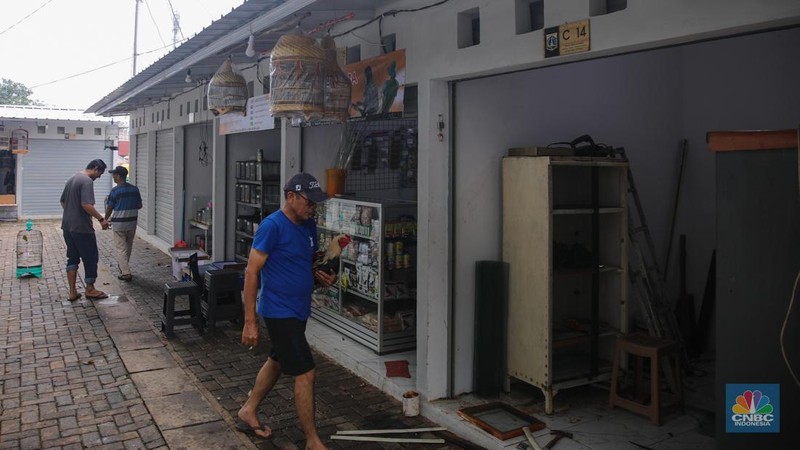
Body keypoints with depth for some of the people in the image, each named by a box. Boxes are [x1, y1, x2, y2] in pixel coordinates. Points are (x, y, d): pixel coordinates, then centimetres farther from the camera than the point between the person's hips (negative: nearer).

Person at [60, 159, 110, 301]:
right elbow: (86, 205, -26)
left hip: (67, 226, 9)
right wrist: (101, 219, -20)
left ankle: (72, 291, 13)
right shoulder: (87, 181, -16)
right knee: (91, 258, 4)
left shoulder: (72, 179, 14)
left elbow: (62, 201, 23)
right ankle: (90, 289, 14)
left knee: (72, 258, 13)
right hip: (82, 228, -9)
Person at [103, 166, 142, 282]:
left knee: (120, 248, 0)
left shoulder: (115, 191, -13)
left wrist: (105, 221, 8)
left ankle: (126, 273, -7)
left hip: (119, 224, -5)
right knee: (128, 247, 19)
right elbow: (139, 206, 9)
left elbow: (109, 209, -7)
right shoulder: (135, 189, 1)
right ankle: (123, 266, 35)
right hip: (132, 223, 5)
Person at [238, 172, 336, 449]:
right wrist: (250, 322, -20)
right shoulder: (272, 226, -18)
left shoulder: (309, 226, 6)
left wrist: (320, 276, -4)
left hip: (298, 310, 9)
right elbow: (251, 272, -18)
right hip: (279, 312, -9)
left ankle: (248, 412, 42)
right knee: (305, 373, -6)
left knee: (277, 362, 22)